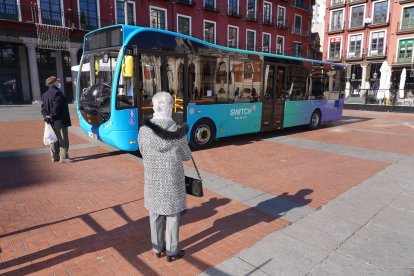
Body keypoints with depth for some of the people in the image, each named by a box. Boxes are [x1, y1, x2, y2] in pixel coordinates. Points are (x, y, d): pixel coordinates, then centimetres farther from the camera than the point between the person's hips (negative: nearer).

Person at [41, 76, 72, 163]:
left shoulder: (45, 95, 13)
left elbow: (43, 108, 9)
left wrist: (46, 116, 0)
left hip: (52, 122, 9)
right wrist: (52, 116, -11)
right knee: (63, 140, -2)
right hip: (60, 121, -9)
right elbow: (57, 108, -21)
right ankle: (63, 157, -1)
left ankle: (54, 157, 21)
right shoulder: (57, 93, -16)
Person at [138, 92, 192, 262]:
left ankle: (158, 248, 36)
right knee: (172, 217, 14)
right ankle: (171, 252, 28)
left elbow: (143, 153, 4)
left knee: (155, 215, 19)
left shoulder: (144, 130, -11)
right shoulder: (177, 131, -18)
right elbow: (186, 156, -5)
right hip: (173, 180, -3)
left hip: (152, 179, 3)